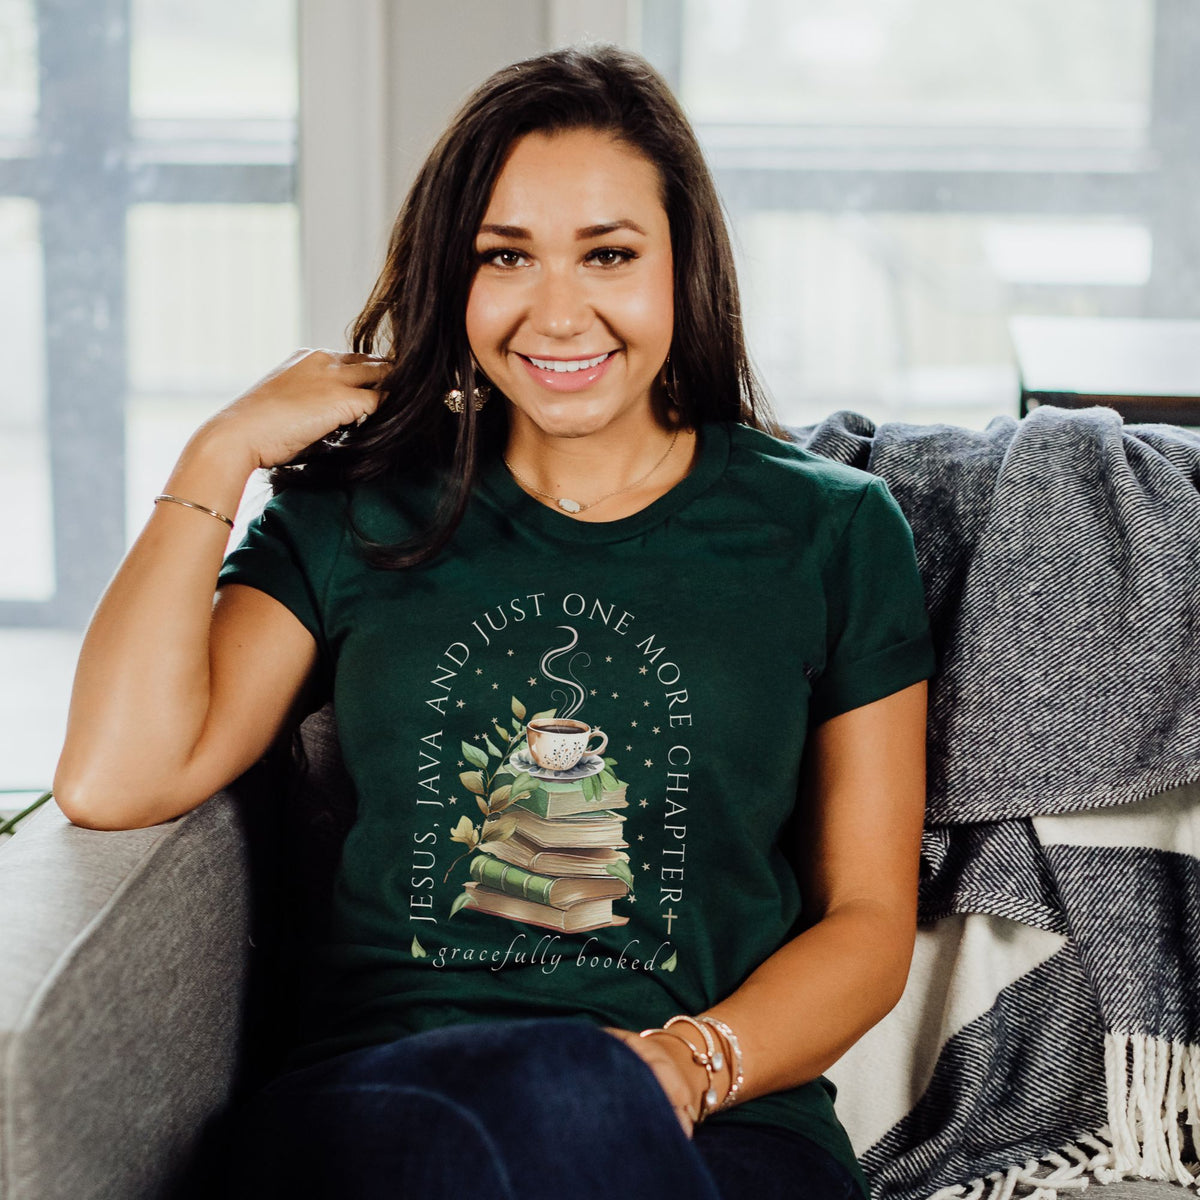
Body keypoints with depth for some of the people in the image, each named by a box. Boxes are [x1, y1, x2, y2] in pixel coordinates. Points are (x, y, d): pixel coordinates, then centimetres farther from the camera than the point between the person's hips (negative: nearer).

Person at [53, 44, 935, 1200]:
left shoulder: (832, 532, 11)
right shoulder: (358, 513, 14)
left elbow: (868, 920, 10)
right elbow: (113, 780, 0)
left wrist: (689, 1063, -10)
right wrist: (221, 451, 6)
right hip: (376, 1095, 0)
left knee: (581, 1098, -36)